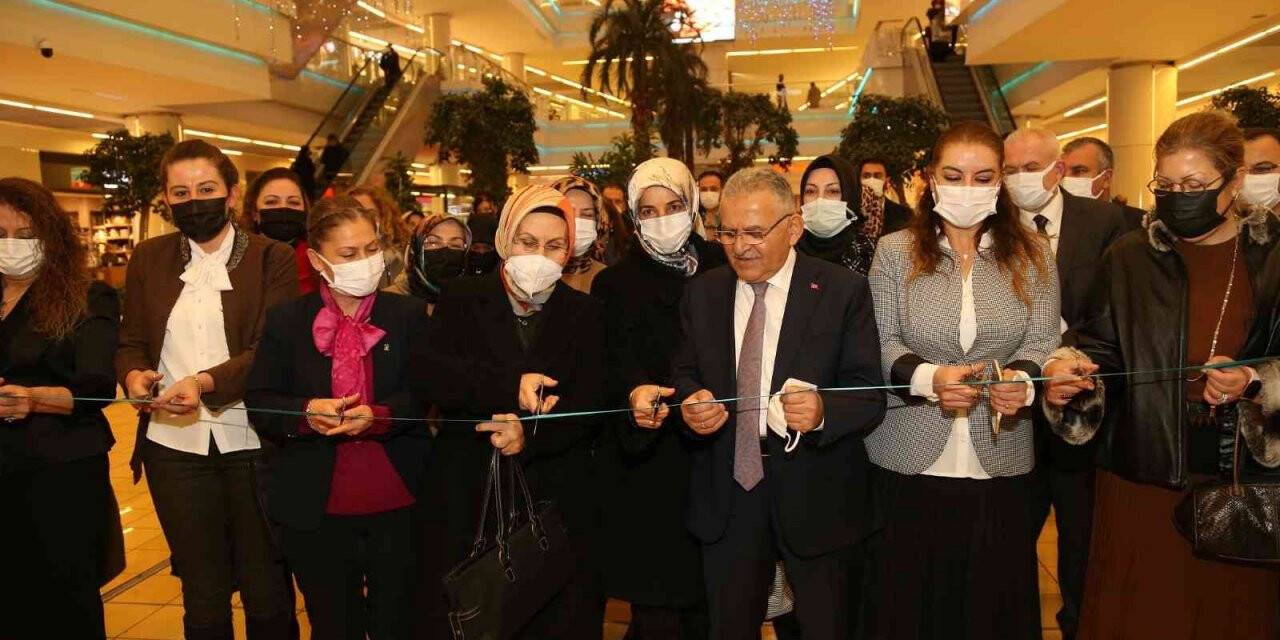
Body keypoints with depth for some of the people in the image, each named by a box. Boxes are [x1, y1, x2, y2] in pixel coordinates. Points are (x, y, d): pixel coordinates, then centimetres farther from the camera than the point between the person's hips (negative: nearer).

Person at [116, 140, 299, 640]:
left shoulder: (272, 259, -3)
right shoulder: (148, 259, 9)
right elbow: (131, 341, 10)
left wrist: (205, 382, -27)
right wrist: (134, 375, -13)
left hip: (252, 442, -3)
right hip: (174, 445, 3)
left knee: (266, 588, 9)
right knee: (201, 589, 15)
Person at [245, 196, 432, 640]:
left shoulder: (408, 315, 0)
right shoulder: (286, 320, 1)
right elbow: (258, 402, -2)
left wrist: (378, 416, -24)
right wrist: (306, 412, -22)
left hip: (398, 503, 0)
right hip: (316, 509, 1)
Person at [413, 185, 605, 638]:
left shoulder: (584, 313, 5)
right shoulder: (463, 300, 3)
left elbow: (590, 406, -4)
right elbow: (429, 376, -12)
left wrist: (531, 435, -20)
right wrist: (510, 387, -24)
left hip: (558, 497, 1)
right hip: (468, 493, 0)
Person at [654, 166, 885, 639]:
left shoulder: (843, 290, -9)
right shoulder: (702, 292, 3)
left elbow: (870, 395, -11)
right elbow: (685, 374, 7)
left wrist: (823, 411, -32)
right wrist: (690, 401, -16)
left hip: (815, 498, -3)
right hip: (725, 497, 3)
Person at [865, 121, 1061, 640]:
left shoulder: (1031, 256, 4)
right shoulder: (895, 251, 0)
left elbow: (1042, 343, 0)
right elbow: (881, 343, -3)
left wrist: (1023, 380, -22)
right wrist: (928, 378, -22)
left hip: (1000, 463, 1)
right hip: (910, 460, -1)